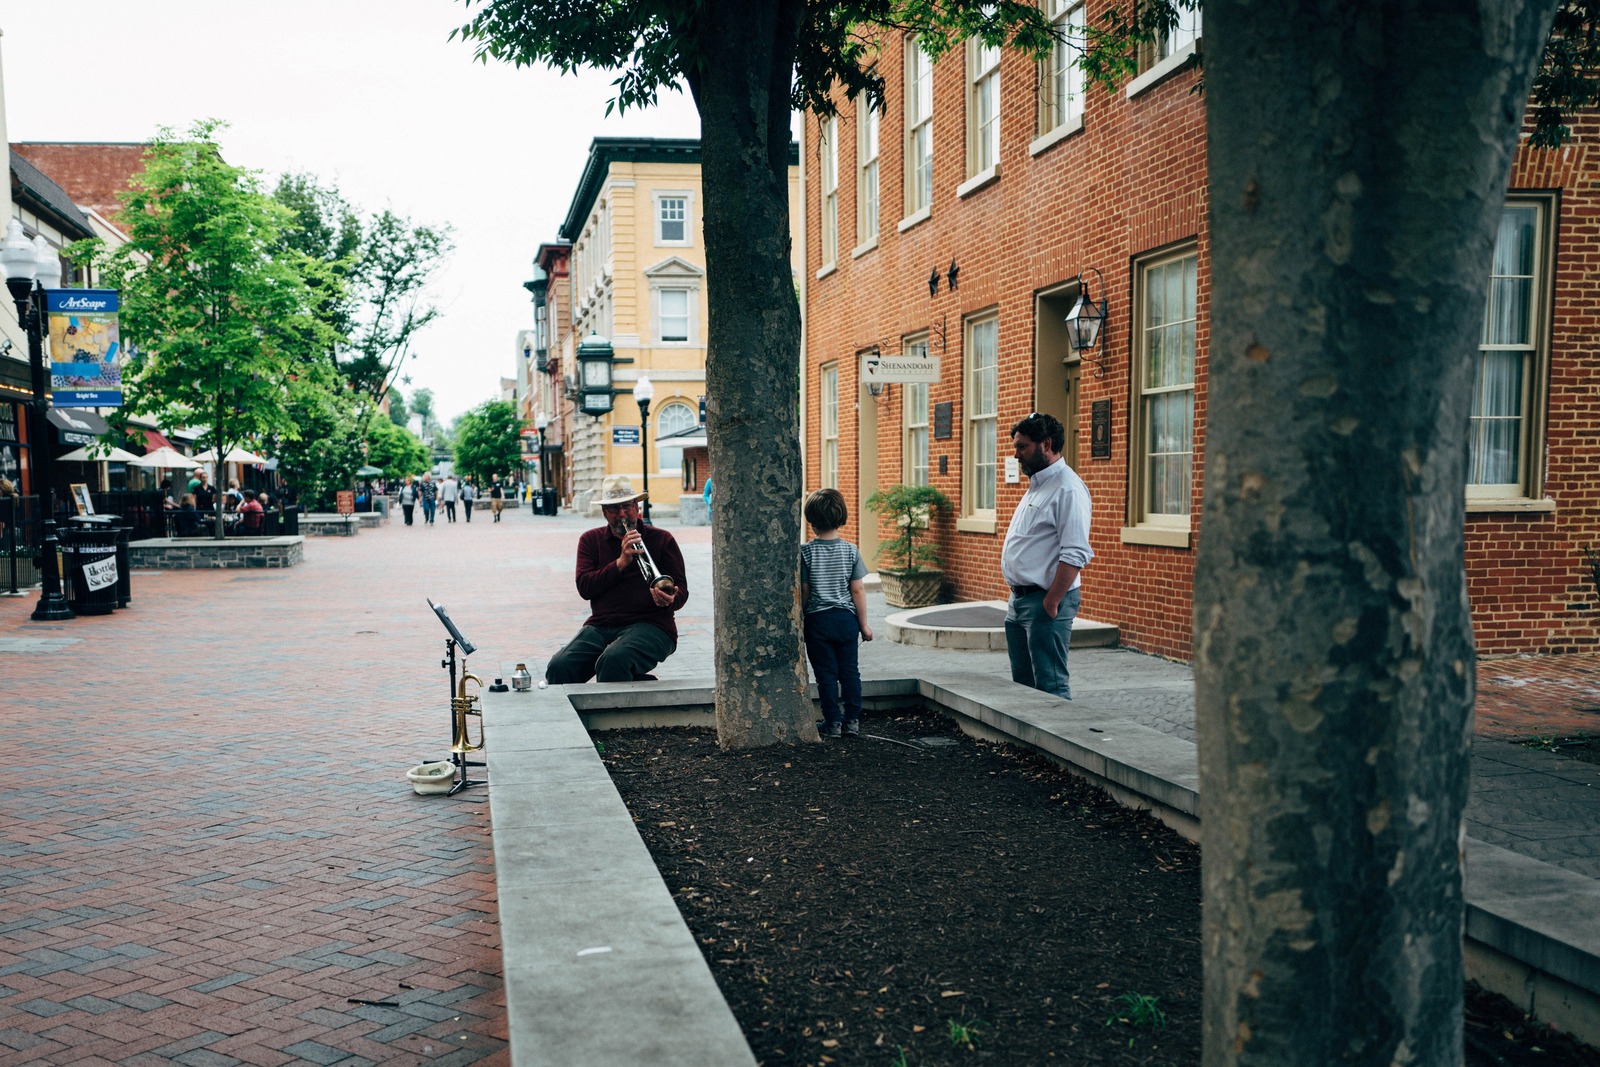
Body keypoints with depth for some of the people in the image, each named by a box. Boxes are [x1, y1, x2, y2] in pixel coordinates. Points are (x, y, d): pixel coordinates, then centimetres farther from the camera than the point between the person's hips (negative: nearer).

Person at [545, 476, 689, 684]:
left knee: (612, 661, -36)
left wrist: (669, 600, -21)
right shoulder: (591, 540, 15)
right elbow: (584, 588, 1)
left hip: (649, 626, -3)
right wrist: (621, 562, -11)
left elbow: (682, 591, 4)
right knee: (559, 667, -25)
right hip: (600, 626, 3)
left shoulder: (662, 539, 9)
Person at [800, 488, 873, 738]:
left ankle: (832, 723, 8)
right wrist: (864, 624, 4)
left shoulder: (805, 552, -8)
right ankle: (853, 720, 16)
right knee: (849, 670, 12)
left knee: (826, 673, 5)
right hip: (846, 618, 2)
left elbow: (803, 591, -4)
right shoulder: (851, 550, -4)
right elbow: (858, 590, -3)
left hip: (817, 620, -1)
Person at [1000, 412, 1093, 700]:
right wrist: (1018, 596, 18)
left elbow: (1075, 554, -21)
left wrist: (1051, 602, -22)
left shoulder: (1067, 488, -14)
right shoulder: (1036, 486, 18)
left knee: (1050, 686, -6)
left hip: (1045, 601, -10)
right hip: (1019, 600, 10)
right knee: (1023, 682, 16)